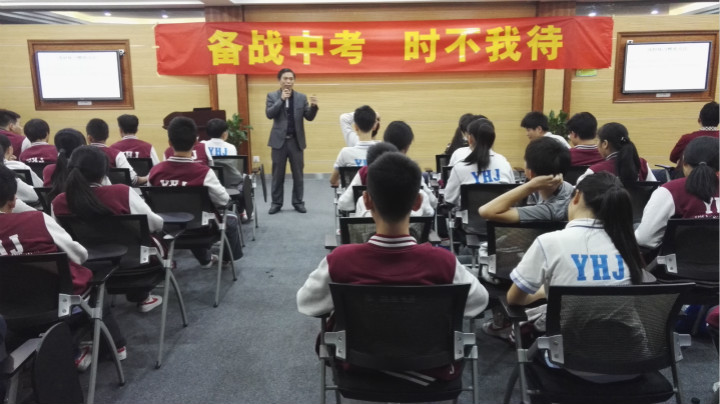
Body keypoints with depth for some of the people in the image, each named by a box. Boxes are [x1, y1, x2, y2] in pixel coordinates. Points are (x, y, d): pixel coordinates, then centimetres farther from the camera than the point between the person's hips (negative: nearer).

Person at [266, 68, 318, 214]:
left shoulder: (301, 97, 6)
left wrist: (313, 106, -18)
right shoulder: (272, 96, 2)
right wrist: (281, 99, -17)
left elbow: (309, 117, 1)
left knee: (298, 174, 5)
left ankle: (298, 202, 16)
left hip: (296, 141, 1)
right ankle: (276, 203, 14)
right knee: (278, 174, 5)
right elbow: (269, 114, -11)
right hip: (279, 140, -1)